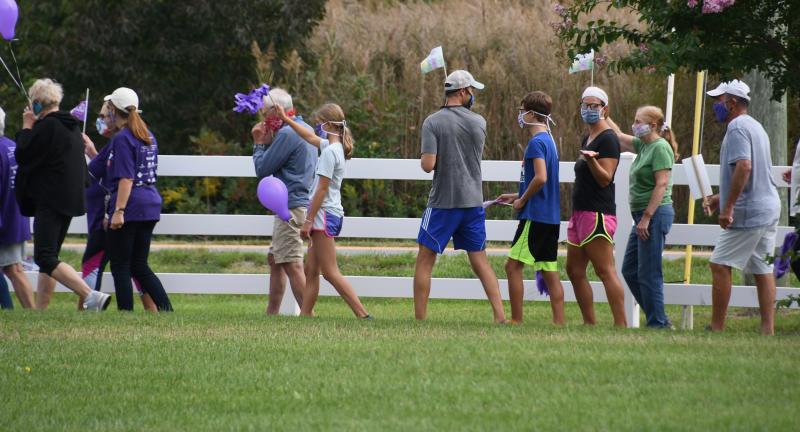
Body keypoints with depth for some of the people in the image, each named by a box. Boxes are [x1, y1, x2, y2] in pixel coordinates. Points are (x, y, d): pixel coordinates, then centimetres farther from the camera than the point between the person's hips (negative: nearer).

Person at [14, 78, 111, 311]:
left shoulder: (47, 126, -14)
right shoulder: (71, 126, 15)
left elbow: (22, 154, -14)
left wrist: (27, 127, 0)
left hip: (50, 202, -10)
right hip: (69, 202, 10)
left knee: (45, 258, -13)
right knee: (49, 258, 14)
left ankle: (91, 296, -27)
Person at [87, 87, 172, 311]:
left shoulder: (122, 139, -11)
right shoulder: (147, 136, 16)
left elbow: (126, 178, -19)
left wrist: (118, 211, -22)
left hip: (129, 208, -9)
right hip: (150, 206, 9)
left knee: (120, 267, -1)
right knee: (139, 266, 13)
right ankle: (166, 309, 1)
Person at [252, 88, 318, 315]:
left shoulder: (287, 133, -15)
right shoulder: (305, 129, 16)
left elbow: (262, 169, -11)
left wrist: (260, 144, 3)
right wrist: (266, 142, 11)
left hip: (291, 206, -11)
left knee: (292, 264, -11)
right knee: (275, 259, 17)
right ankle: (271, 314, 22)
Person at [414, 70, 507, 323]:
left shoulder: (433, 122, -9)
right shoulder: (479, 122, 2)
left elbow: (428, 165, -15)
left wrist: (425, 159, 5)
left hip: (443, 203, -3)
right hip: (473, 202, 3)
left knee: (425, 261, 5)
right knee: (480, 261, 9)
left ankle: (420, 319, 3)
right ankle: (500, 315, -1)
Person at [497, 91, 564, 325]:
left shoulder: (536, 142, -13)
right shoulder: (549, 141, 16)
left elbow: (540, 178, -24)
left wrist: (523, 200, -11)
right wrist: (518, 196, 21)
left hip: (535, 215, -9)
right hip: (551, 217, 9)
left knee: (513, 265, -5)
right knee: (549, 271, 8)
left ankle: (516, 320, -6)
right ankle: (559, 321, 5)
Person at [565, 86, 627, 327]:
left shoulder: (608, 139, -9)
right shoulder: (588, 139, 19)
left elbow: (605, 179, -17)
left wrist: (591, 161, -34)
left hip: (598, 214, -10)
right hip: (580, 213, 10)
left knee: (605, 271, -14)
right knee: (574, 271, 9)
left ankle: (621, 324, -17)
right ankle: (589, 324, 13)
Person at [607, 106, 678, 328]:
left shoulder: (660, 148, -13)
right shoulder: (644, 145, 15)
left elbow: (662, 185, -19)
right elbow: (619, 137, 29)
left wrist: (646, 218, -22)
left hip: (655, 214, -10)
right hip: (642, 215, 10)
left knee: (648, 274, -7)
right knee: (629, 270, 12)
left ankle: (657, 323, -2)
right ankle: (660, 319, 16)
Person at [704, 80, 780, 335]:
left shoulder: (737, 127, -12)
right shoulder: (756, 127, 20)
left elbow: (744, 166, -25)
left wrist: (728, 207, -24)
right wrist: (721, 198, 28)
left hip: (748, 212, -10)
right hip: (769, 208, 10)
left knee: (720, 265, -6)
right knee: (762, 269, 9)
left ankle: (717, 328, -8)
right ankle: (768, 330, 6)